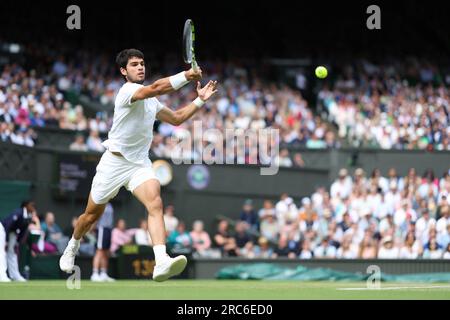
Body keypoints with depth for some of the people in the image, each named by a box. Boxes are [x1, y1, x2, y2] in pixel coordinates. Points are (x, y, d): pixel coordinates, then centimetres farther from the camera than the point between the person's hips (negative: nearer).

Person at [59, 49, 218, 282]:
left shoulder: (150, 100, 14)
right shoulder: (127, 91, -14)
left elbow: (176, 118, 25)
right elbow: (156, 88, -33)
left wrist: (200, 100, 15)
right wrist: (187, 76, -30)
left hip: (140, 164, 5)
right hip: (114, 163, -5)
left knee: (155, 203, -24)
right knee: (92, 215, 10)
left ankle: (161, 263, -43)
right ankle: (71, 249, 42)